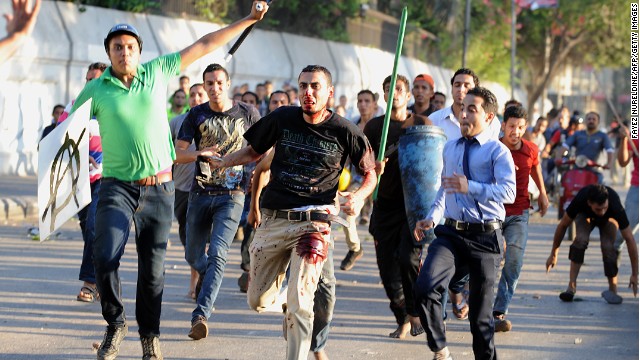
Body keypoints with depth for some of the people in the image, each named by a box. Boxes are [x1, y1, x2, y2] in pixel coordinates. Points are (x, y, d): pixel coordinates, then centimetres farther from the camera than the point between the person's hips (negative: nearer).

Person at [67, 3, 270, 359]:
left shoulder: (158, 71, 4)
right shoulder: (96, 89, -1)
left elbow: (204, 45, 9)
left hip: (159, 187, 2)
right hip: (117, 186, -2)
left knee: (153, 268, 5)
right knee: (105, 257, -18)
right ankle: (115, 323, 5)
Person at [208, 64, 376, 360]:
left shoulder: (344, 132, -3)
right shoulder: (283, 118, 3)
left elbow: (369, 174, 9)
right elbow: (253, 152, 16)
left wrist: (358, 196, -12)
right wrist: (222, 162, -2)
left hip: (313, 224, -4)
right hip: (273, 220, 4)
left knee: (299, 305, -14)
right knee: (258, 301, 11)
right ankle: (289, 311, 42)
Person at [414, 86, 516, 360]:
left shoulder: (497, 151, -6)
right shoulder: (449, 149, 15)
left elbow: (509, 192, -21)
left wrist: (470, 187, -30)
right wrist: (432, 218, 14)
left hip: (485, 237, -4)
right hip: (451, 233, 4)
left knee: (480, 309, 6)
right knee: (424, 288, -21)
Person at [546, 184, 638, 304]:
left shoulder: (616, 207, -42)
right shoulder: (580, 200, -40)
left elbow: (629, 239, -35)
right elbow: (563, 225, -23)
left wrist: (635, 274, -34)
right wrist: (554, 254, -14)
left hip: (609, 218, 0)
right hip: (586, 214, 1)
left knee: (608, 246, -25)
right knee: (581, 239, -28)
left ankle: (613, 290, -9)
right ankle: (571, 287, -23)